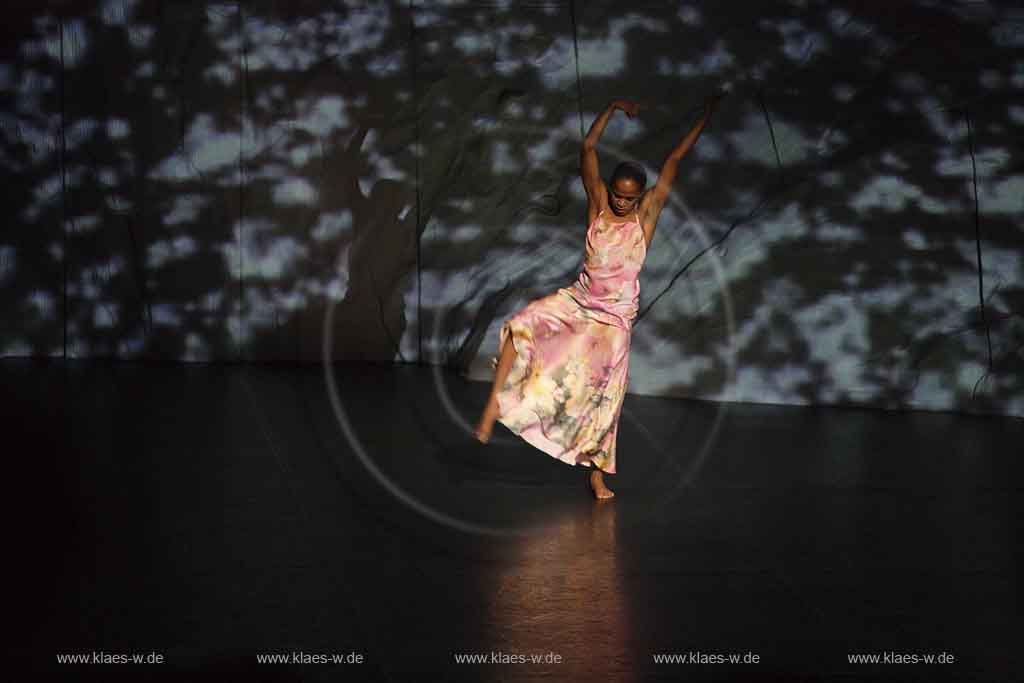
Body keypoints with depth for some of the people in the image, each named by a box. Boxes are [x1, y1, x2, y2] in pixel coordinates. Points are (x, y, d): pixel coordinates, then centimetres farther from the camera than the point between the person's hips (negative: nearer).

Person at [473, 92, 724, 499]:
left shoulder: (646, 213, -5)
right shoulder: (598, 204, -2)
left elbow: (674, 160, -5)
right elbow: (588, 148, -6)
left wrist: (706, 116, -3)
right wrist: (612, 109, -8)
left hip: (614, 317, -1)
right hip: (578, 301, 1)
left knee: (603, 392, 1)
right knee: (521, 327, -24)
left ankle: (598, 474, 14)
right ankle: (494, 406, -22)